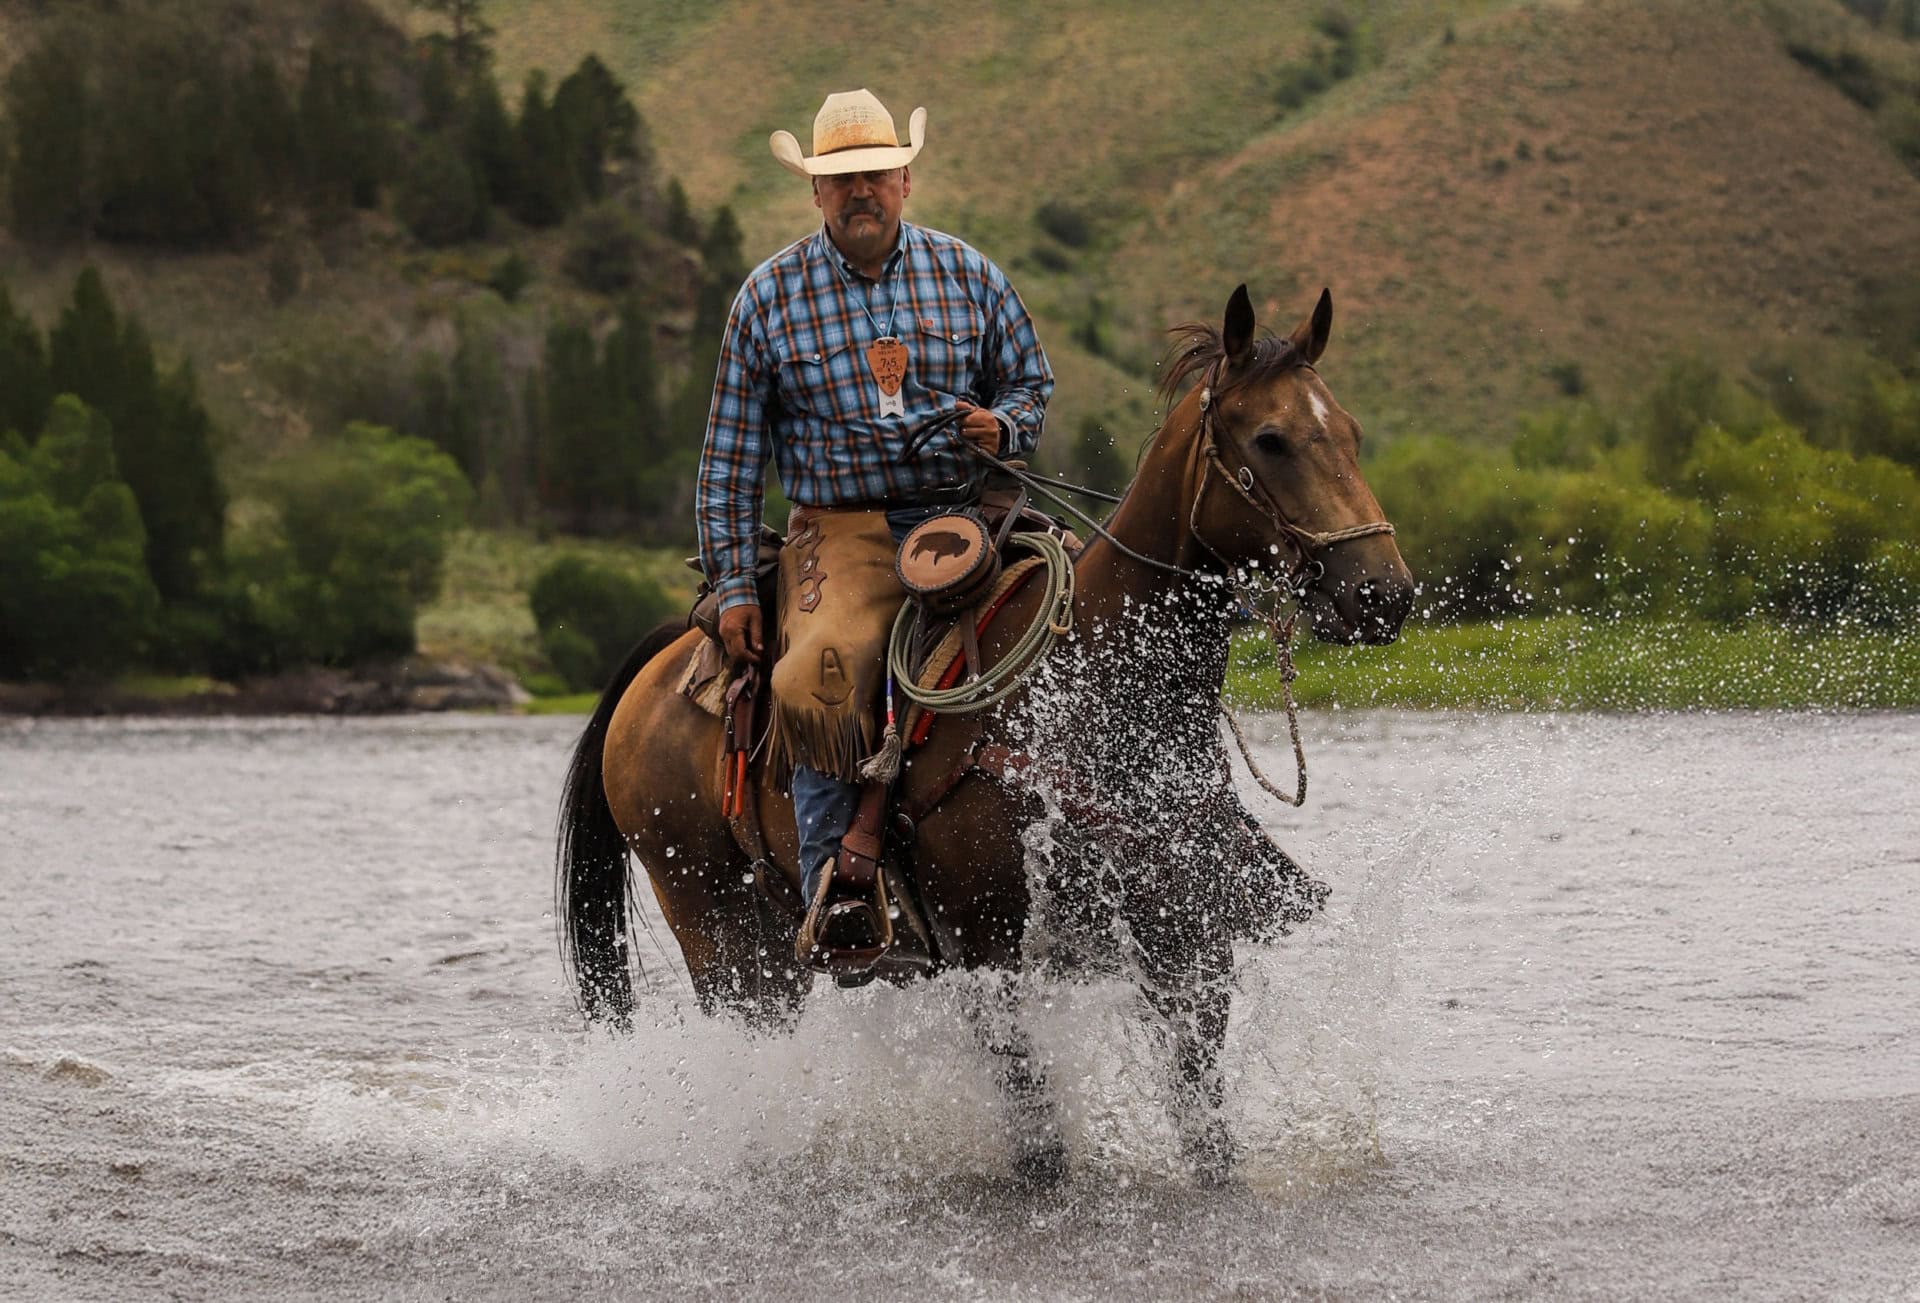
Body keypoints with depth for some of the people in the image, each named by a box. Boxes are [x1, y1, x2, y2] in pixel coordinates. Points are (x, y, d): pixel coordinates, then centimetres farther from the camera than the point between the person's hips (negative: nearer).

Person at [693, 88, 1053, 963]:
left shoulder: (967, 275, 8)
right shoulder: (770, 297, 5)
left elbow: (1031, 378, 19)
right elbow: (731, 455, 8)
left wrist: (1004, 425, -6)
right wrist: (732, 584, 1)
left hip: (964, 517, 2)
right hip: (841, 534, -2)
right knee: (820, 686, -30)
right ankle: (829, 895, -21)